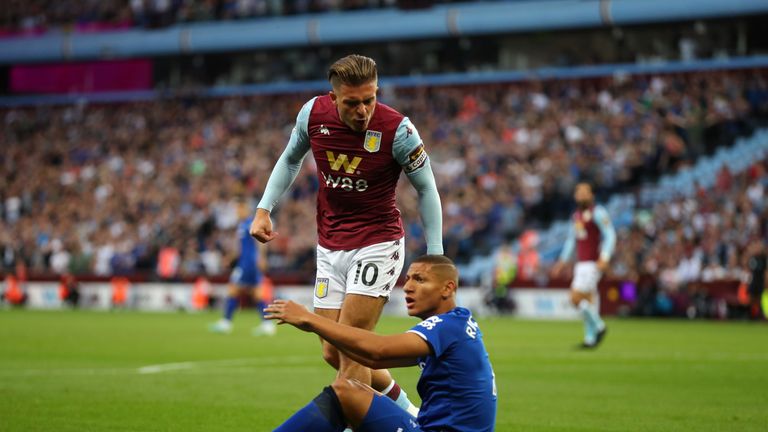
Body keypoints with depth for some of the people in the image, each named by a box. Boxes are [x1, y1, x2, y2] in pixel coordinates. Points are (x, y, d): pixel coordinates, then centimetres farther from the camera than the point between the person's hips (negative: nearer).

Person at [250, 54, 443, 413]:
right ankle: (404, 409, 28)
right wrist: (264, 209, 4)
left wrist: (435, 255, -6)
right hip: (329, 248, 5)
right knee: (333, 353, 6)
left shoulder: (397, 128, -19)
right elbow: (291, 159, 13)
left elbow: (425, 188, -5)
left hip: (378, 245, -5)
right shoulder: (313, 114, -9)